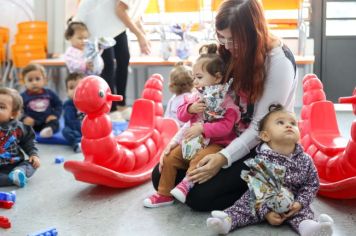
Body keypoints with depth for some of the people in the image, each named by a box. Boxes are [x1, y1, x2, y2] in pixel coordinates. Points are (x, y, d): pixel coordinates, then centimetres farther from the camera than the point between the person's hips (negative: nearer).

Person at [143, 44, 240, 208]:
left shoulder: (226, 102, -12)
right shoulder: (195, 97, 9)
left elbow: (226, 126, -23)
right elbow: (181, 115, 8)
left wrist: (201, 129, -27)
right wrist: (190, 109, -14)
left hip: (216, 143, -7)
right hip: (194, 141, 7)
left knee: (198, 159, -38)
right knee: (168, 158, -2)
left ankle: (186, 184, -22)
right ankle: (164, 194, 7)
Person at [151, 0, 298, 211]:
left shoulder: (279, 61, -19)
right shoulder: (230, 53, 0)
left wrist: (224, 158, -29)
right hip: (224, 137, 7)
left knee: (199, 196, -21)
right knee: (162, 177, -3)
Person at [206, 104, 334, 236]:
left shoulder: (305, 160, -8)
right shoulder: (262, 160, -17)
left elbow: (312, 184, 0)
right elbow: (256, 189, -18)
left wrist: (300, 203, -16)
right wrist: (266, 212, -26)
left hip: (293, 204, 2)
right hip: (263, 203, -1)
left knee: (304, 211, -23)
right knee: (243, 206, -18)